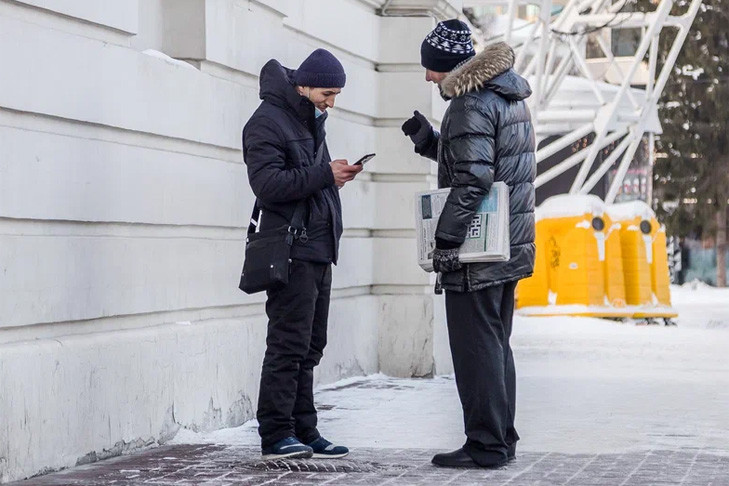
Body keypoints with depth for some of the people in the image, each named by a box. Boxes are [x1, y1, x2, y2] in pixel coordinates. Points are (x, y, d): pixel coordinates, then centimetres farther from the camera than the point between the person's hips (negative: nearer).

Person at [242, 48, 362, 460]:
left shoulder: (311, 119, 20)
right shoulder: (268, 122, -9)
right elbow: (268, 184, -20)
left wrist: (337, 176, 6)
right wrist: (324, 174, -19)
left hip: (319, 250, 9)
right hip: (290, 252, -9)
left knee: (310, 347, 10)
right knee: (289, 345, -9)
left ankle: (303, 433, 15)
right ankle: (276, 434, -6)